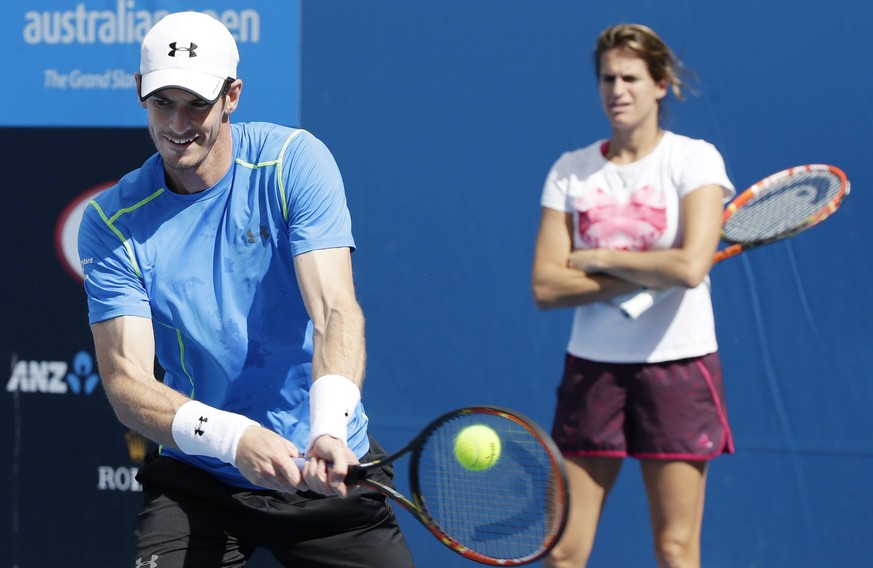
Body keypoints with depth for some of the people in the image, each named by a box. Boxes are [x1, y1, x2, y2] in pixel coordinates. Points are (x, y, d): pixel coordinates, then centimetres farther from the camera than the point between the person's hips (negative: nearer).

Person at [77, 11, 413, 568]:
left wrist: (329, 429, -38)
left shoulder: (294, 161, -9)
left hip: (327, 473, 0)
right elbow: (126, 380, -15)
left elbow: (335, 311, -19)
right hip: (199, 480, 0)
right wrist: (235, 437, -33)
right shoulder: (113, 222, -7)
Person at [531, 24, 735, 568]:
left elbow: (690, 267, -19)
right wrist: (649, 275, -12)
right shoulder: (570, 171, 6)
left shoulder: (695, 159, -4)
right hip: (593, 368, 3)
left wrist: (597, 259, -8)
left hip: (677, 365, -3)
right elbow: (546, 286, -4)